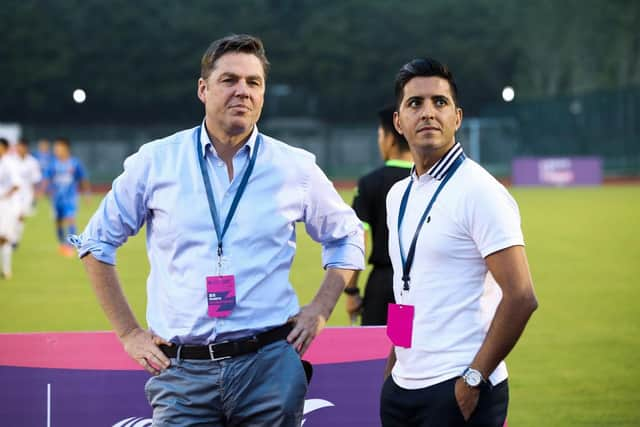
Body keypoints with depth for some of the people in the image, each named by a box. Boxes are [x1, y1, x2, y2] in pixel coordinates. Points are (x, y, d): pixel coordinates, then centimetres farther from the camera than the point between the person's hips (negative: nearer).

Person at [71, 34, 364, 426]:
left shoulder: (296, 168, 5)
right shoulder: (156, 162, 3)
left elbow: (346, 238, 20)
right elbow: (97, 243, 12)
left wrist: (320, 310, 8)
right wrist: (129, 332, 7)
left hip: (270, 365, 0)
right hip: (181, 371, 0)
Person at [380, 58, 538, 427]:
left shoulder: (480, 192, -11)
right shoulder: (398, 196, 13)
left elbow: (521, 297, -16)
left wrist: (473, 380, -17)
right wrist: (391, 375, 16)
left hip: (457, 394, -7)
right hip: (401, 389, 7)